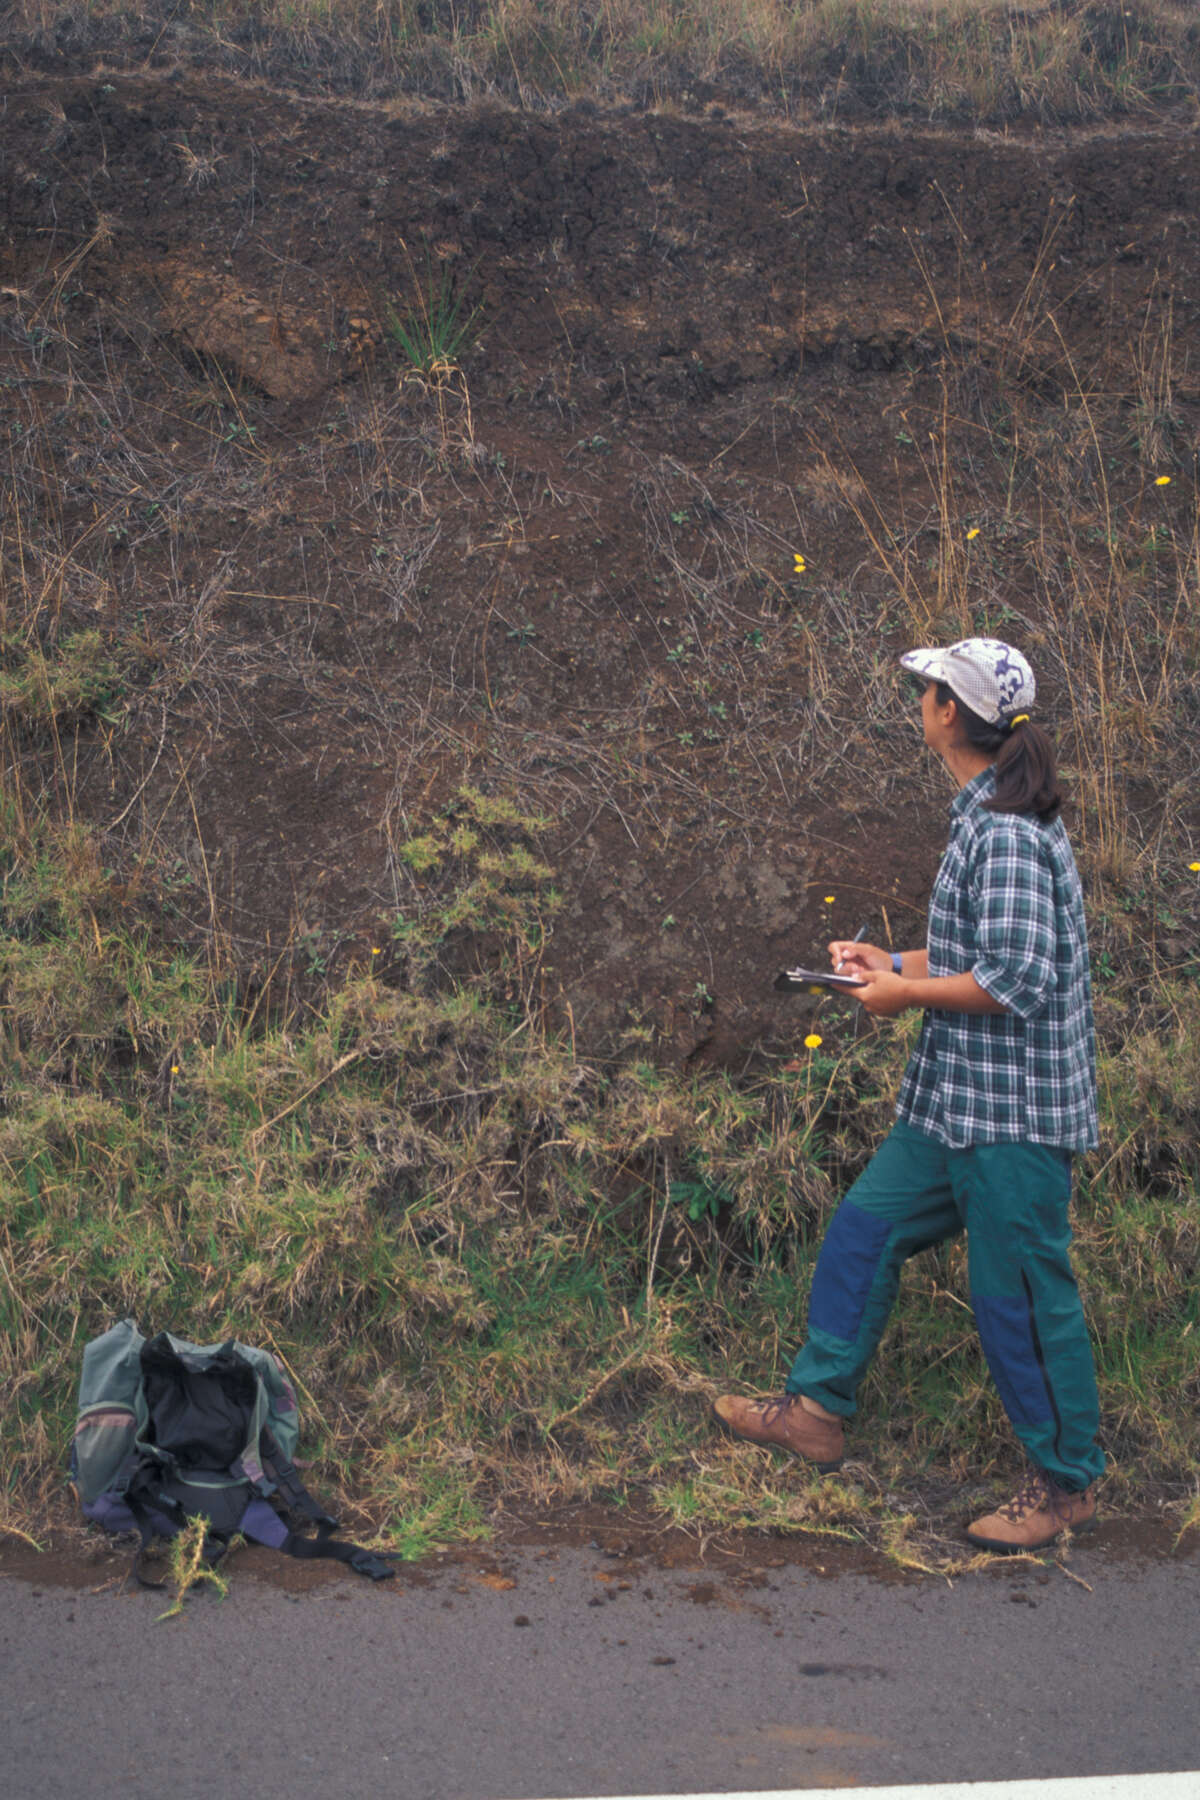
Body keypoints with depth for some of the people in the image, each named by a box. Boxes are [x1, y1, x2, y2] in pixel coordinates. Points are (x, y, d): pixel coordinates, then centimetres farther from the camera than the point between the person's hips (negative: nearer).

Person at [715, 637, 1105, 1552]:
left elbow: (1018, 980, -25)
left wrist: (908, 993, -14)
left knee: (1021, 1292, 1)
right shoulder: (988, 816, 11)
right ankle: (817, 1410, 30)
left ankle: (1068, 1483, 17)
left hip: (1013, 1109, -10)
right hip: (959, 1100, 10)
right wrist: (896, 961, 11)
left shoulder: (1007, 833, -21)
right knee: (866, 1228, 16)